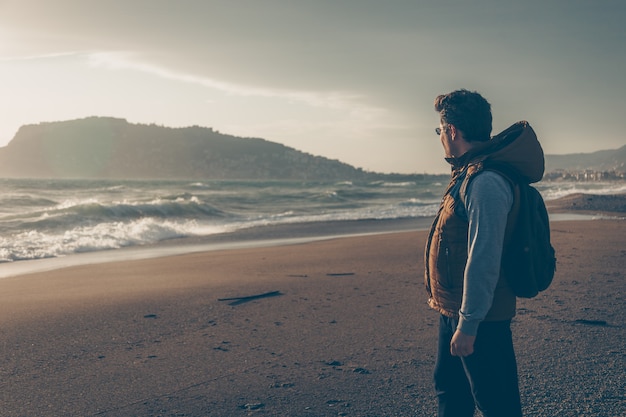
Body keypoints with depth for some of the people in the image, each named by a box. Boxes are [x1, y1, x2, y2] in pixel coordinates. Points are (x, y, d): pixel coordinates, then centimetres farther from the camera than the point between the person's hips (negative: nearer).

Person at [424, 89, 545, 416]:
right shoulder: (468, 175, 11)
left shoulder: (485, 182, -23)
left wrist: (468, 324, -23)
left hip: (479, 316, -10)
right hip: (454, 310, 10)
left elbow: (483, 260, -26)